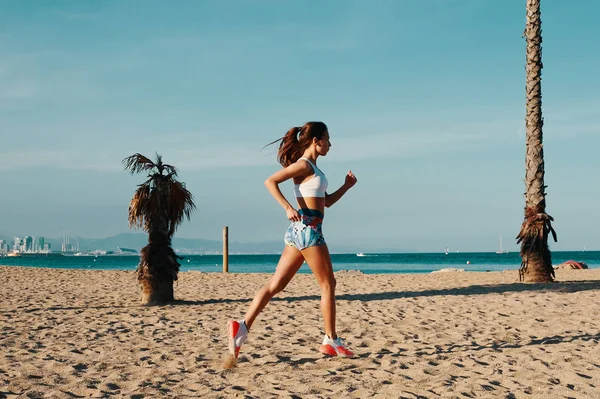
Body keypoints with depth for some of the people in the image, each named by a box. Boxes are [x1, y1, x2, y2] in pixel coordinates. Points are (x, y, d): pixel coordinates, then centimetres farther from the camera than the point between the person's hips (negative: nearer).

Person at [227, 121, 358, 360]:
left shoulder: (312, 168, 21)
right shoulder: (304, 165, -8)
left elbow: (327, 201, 26)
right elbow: (270, 181, -17)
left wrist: (346, 186, 14)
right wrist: (288, 208, -24)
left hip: (300, 231, 9)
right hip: (308, 227, -9)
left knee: (276, 284, 3)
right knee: (328, 284, 1)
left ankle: (243, 326, -5)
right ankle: (331, 341, 7)